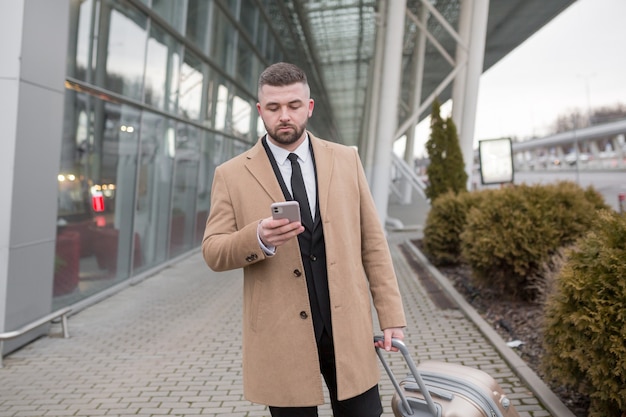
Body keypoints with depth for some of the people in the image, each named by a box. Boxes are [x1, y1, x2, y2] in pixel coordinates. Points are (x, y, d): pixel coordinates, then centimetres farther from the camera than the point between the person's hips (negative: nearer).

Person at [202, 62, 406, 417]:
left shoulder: (346, 159, 5)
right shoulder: (232, 175, 0)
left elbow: (372, 241, 5)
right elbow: (213, 252, -2)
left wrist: (391, 315, 2)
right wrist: (259, 238, -22)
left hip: (349, 328, 2)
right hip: (282, 338, -1)